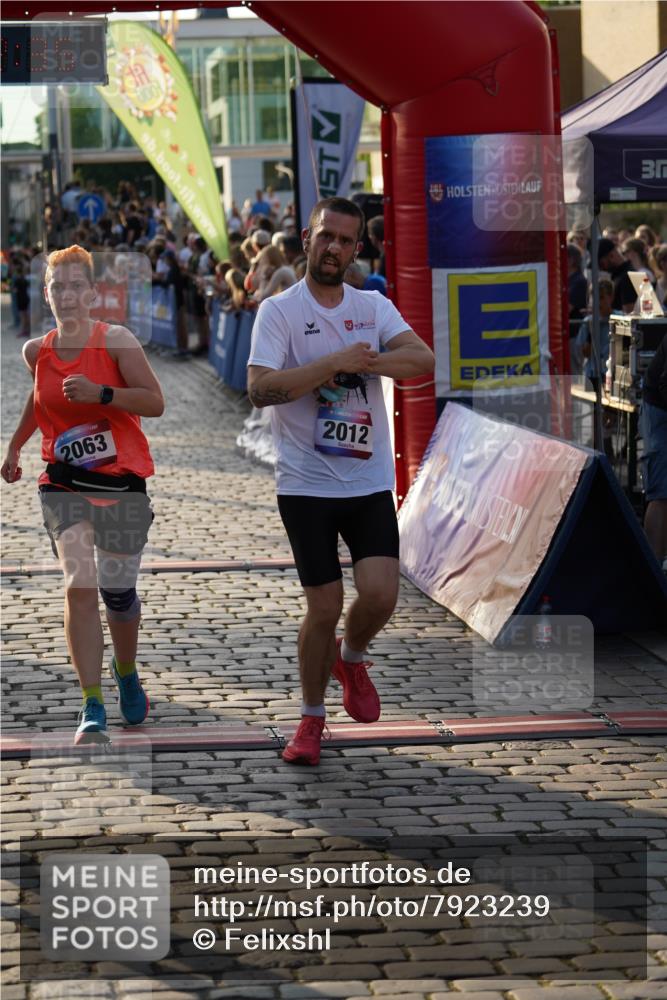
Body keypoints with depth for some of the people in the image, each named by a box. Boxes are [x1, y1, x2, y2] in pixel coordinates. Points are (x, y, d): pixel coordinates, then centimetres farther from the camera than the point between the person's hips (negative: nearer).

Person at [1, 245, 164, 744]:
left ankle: (126, 671, 36)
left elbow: (155, 402, -13)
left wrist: (100, 394, -24)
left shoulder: (116, 340, -9)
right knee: (79, 587, -12)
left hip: (122, 482, -2)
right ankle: (93, 707, -9)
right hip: (64, 483, 2)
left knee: (118, 591, 5)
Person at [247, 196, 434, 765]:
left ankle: (350, 658, 24)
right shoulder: (279, 311, -3)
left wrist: (357, 362, -20)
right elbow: (259, 388, -17)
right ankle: (312, 717, 20)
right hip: (306, 484, -3)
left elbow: (423, 360, -7)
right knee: (324, 607, -1)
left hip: (370, 482, 3)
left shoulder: (374, 307, 8)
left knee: (380, 595, -11)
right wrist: (335, 362, -20)